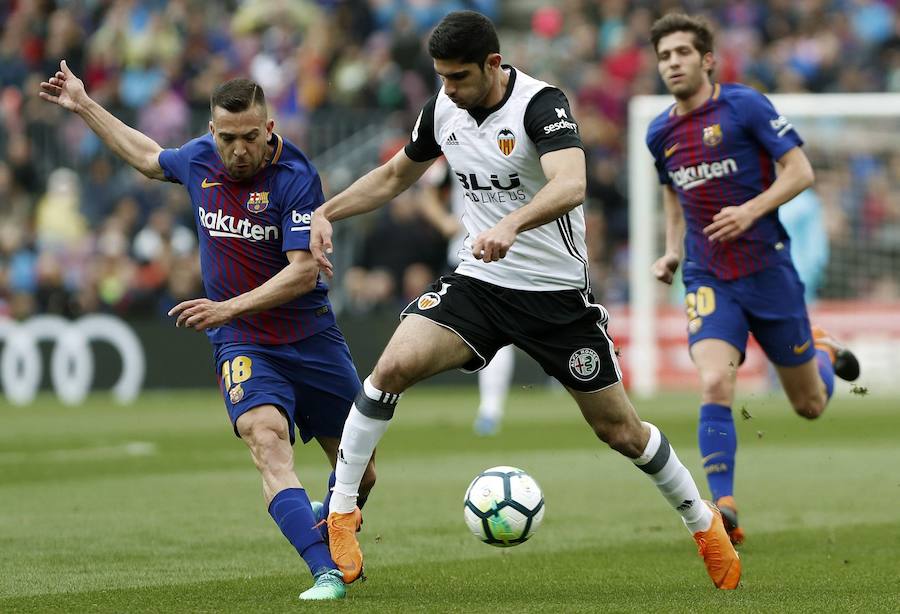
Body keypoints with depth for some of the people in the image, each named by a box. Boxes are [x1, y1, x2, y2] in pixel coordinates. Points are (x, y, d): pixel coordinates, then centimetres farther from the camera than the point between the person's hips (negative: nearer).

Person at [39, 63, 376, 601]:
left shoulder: (296, 178, -16)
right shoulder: (199, 159, 0)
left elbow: (304, 271, -22)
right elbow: (150, 158, 25)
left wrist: (230, 307, -29)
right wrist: (85, 106, 29)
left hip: (311, 337, -1)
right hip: (242, 346, 2)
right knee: (268, 443, -27)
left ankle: (328, 527, 44)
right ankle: (325, 573, -37)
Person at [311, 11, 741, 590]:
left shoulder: (540, 104, -20)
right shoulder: (443, 109, -1)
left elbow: (571, 184, -39)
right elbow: (397, 174, 18)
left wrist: (510, 225, -56)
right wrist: (326, 212, 6)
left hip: (557, 292, -4)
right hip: (479, 282, 4)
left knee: (618, 429, 3)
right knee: (393, 367, -21)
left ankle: (704, 522, 28)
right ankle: (341, 510, -9)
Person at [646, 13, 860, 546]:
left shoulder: (745, 106, -9)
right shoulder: (661, 133, 7)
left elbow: (800, 171, -10)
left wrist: (751, 211, -24)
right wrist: (673, 252, 11)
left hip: (767, 268, -2)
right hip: (708, 278, 3)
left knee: (810, 405, 10)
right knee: (715, 385, -23)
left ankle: (824, 352, 47)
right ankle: (725, 512, -24)